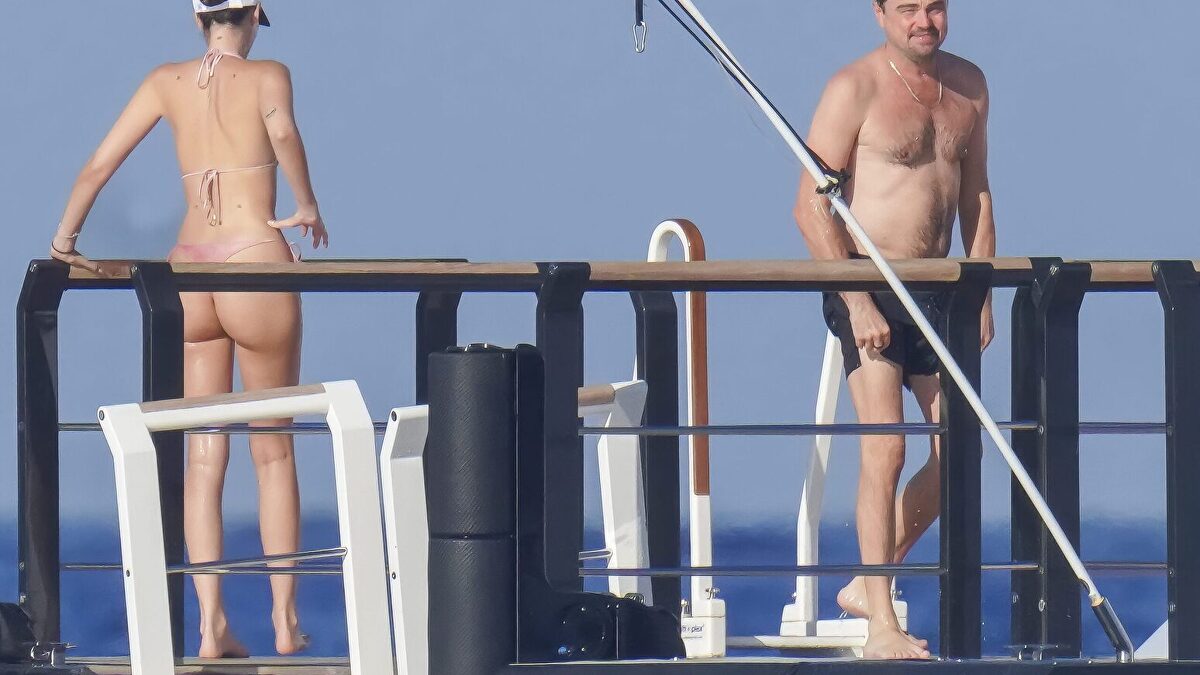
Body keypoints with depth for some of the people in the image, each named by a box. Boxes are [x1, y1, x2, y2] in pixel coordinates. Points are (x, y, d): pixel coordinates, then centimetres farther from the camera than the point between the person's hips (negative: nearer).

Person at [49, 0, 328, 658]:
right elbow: (282, 133, -23)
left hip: (188, 268, 3)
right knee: (273, 452, 10)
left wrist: (64, 241, 17)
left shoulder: (167, 82, 8)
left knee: (204, 459, 6)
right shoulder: (267, 75, -2)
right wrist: (307, 208, -9)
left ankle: (211, 624, -1)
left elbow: (99, 164, 6)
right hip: (255, 261, -3)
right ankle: (285, 618, 12)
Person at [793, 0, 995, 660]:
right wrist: (858, 304, -18)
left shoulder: (967, 85, 10)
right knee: (885, 448, -12)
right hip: (868, 287, -7)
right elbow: (812, 208, -13)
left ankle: (868, 584, 22)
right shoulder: (854, 90, -10)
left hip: (935, 289, 7)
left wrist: (981, 295, 9)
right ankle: (881, 625, -10)